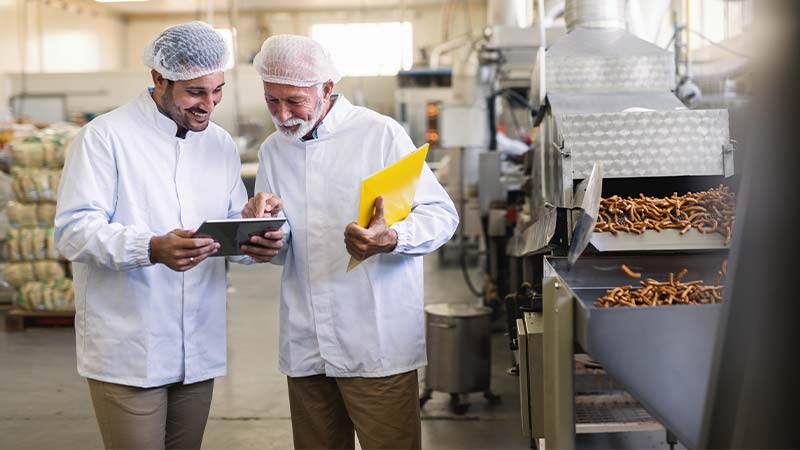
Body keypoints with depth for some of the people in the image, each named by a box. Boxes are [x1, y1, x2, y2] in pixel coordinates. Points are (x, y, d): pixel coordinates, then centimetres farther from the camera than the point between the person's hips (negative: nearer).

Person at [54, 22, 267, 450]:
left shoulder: (221, 144, 12)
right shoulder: (104, 136, -8)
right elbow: (74, 230, -15)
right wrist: (152, 249, -31)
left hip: (199, 351, 6)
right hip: (127, 351, -5)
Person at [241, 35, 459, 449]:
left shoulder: (381, 133, -5)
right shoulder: (272, 150, 12)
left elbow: (441, 215, -7)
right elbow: (282, 249, 15)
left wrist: (391, 240, -26)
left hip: (376, 347, -5)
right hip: (305, 348, 5)